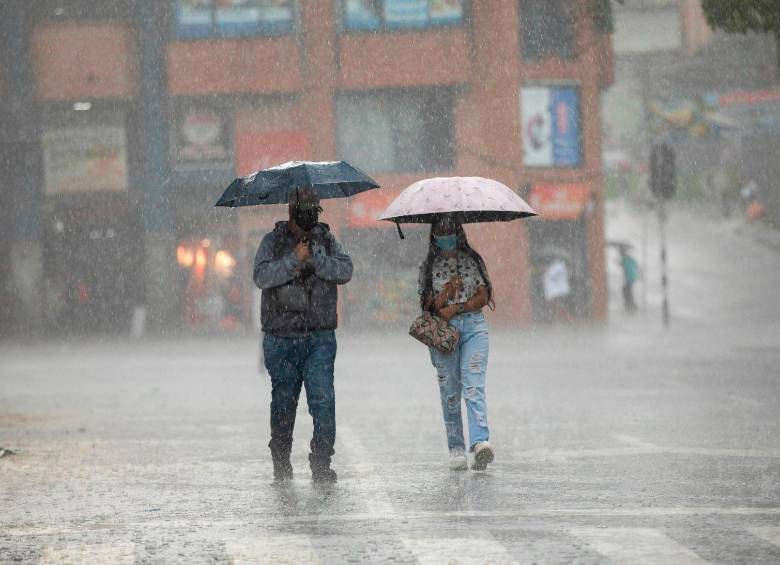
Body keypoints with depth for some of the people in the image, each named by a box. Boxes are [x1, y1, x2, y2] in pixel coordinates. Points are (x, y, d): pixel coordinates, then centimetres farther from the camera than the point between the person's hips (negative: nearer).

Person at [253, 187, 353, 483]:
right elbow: (262, 276, -12)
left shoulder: (326, 240, 8)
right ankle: (280, 461, 25)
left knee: (323, 399, -11)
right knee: (283, 401, 9)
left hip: (320, 338, 0)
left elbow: (345, 271, -7)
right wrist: (294, 259, -22)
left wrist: (313, 258, -19)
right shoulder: (273, 242, 3)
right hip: (281, 338, 0)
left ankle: (321, 464, -11)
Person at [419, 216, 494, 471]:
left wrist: (455, 308, -8)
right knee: (450, 392, 1)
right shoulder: (429, 267, 10)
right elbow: (428, 305, 3)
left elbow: (483, 297, 4)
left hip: (473, 327, -1)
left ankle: (480, 441, -31)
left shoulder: (472, 261, 10)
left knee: (473, 385, -17)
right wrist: (447, 292, -15)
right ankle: (456, 449, 8)